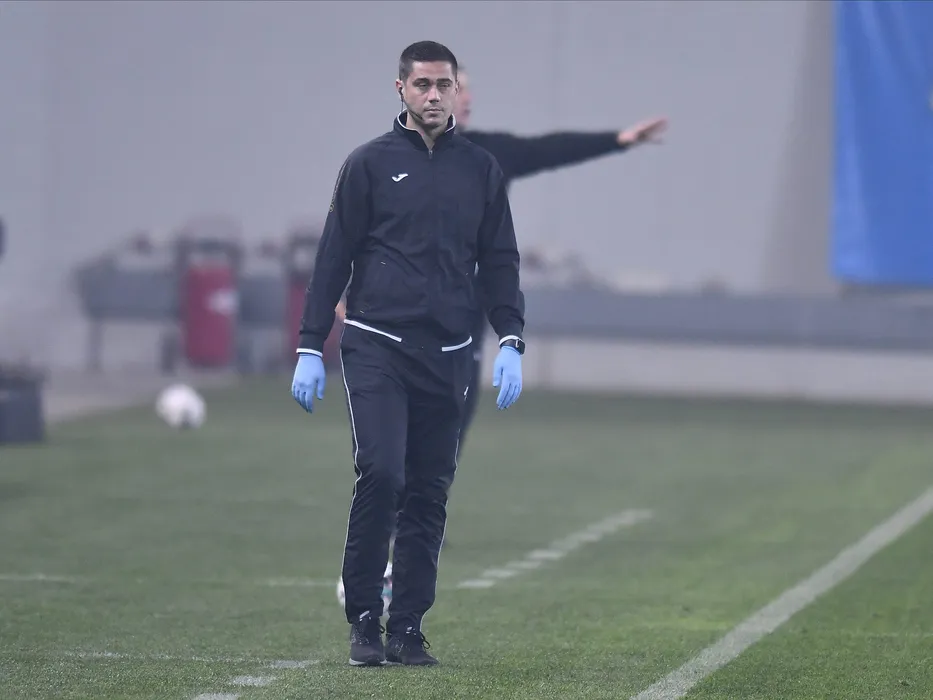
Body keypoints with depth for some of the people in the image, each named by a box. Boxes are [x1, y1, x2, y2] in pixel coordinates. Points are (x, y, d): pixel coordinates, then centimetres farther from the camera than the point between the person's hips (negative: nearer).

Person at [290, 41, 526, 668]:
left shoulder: (481, 169, 12)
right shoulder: (371, 164, 4)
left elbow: (500, 262, 14)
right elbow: (334, 258, 4)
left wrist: (511, 343, 2)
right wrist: (311, 349, 0)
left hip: (448, 357, 3)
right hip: (376, 349, -3)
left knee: (429, 495, 3)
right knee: (381, 475, -16)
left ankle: (408, 629, 10)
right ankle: (364, 621, -5)